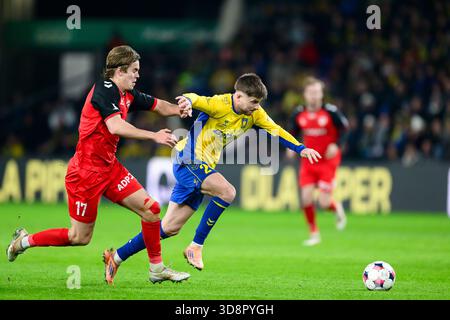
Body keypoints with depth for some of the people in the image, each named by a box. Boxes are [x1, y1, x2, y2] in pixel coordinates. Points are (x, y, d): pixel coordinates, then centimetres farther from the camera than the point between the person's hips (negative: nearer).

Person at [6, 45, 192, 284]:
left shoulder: (127, 95, 9)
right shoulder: (105, 89, -18)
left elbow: (158, 105, 22)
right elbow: (115, 127, -32)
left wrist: (178, 109, 1)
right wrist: (153, 136, -31)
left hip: (108, 166, 9)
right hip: (86, 171, -9)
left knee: (150, 208, 0)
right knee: (81, 237, 0)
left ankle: (157, 269, 10)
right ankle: (24, 241, 19)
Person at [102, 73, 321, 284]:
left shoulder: (254, 113, 2)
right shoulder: (220, 105, -20)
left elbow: (276, 130, 10)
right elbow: (197, 100, -35)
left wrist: (301, 149, 3)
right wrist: (188, 100, -59)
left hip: (204, 168, 8)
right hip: (188, 161, -8)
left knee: (170, 228, 6)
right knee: (227, 192, -30)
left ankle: (116, 257, 14)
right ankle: (196, 246, -18)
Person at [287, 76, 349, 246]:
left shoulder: (330, 111, -12)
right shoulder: (299, 114, -1)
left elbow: (344, 126, -1)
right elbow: (295, 131, 15)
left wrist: (336, 144, -14)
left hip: (327, 161, -3)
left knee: (324, 203, -9)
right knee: (306, 198, -6)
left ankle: (337, 208, 28)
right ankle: (314, 234, 13)